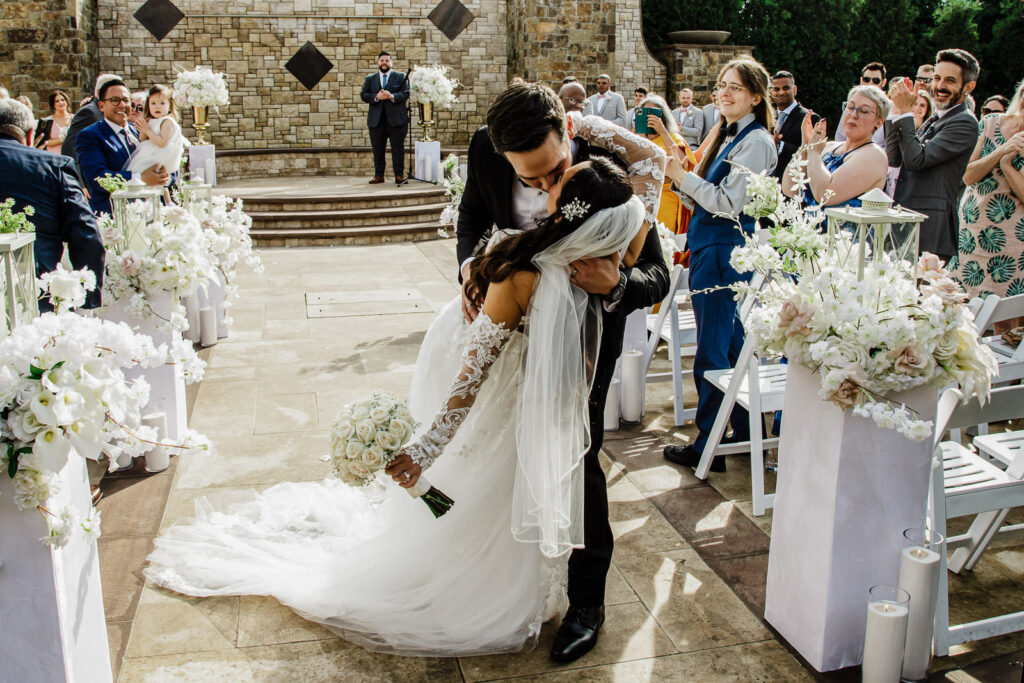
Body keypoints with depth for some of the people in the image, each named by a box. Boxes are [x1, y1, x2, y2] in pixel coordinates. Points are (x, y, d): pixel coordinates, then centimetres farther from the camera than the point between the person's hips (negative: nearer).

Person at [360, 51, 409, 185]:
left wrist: (392, 96, -20)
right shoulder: (370, 78, 14)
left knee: (398, 148, -1)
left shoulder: (401, 77, 8)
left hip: (396, 119, -2)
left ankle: (399, 175, 4)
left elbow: (406, 93, -4)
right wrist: (376, 97, -13)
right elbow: (363, 95, 4)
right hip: (376, 120, 2)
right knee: (378, 149, 5)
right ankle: (378, 175, 13)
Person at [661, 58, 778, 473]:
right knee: (732, 345, 16)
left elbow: (729, 204, -19)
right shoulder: (726, 135, 16)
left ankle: (708, 447, 5)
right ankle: (748, 434, 28)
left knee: (712, 353, -4)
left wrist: (680, 174, -18)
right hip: (709, 249, 10)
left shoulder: (755, 141, -12)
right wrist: (677, 177, 1)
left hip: (725, 253, -10)